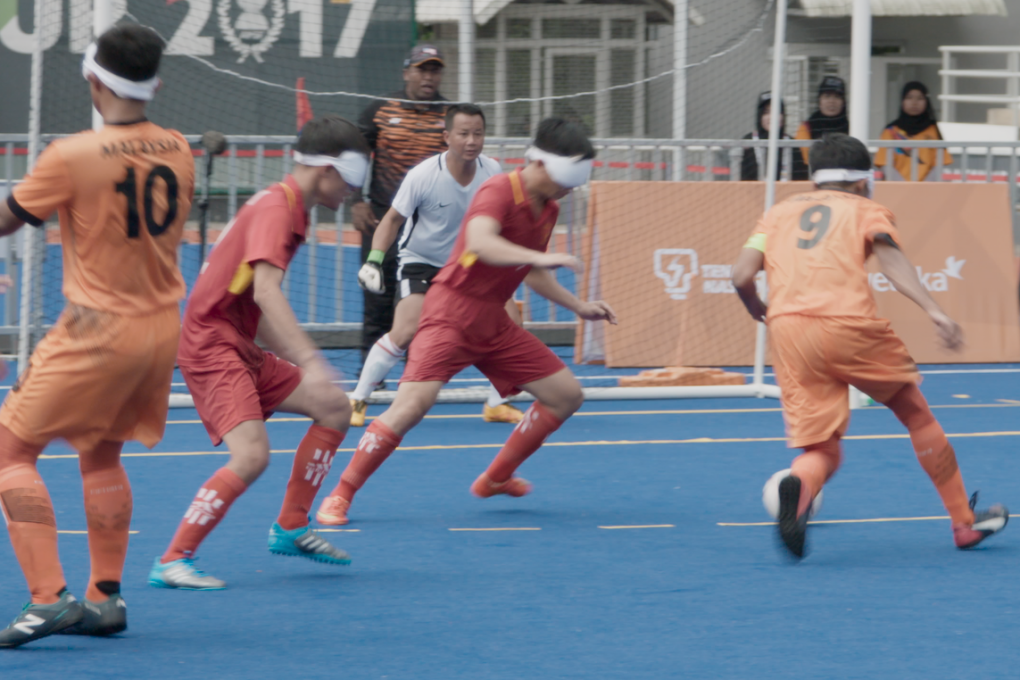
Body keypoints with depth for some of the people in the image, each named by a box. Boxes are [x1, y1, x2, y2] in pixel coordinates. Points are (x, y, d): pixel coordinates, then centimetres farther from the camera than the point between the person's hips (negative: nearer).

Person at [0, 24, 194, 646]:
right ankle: (106, 599, 22)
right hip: (163, 326, 7)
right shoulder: (178, 151, 2)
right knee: (102, 455, 22)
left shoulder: (71, 157, -16)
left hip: (98, 333, -7)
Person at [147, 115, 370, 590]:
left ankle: (291, 528, 19)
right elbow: (265, 291, -31)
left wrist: (288, 354, 28)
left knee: (334, 408, 11)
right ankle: (171, 562, -17)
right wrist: (309, 360, -40)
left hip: (241, 347, 10)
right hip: (211, 343, -10)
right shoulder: (276, 208, -16)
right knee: (251, 455, -23)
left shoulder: (286, 207, 15)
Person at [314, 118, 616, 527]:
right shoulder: (499, 191, -17)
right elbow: (480, 242, -38)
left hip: (494, 323, 8)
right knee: (413, 404, -22)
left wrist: (579, 307, 19)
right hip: (453, 313, -8)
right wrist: (541, 257, -48)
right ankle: (341, 495, -10)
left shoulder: (548, 210, 8)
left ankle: (496, 478, 22)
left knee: (566, 395, 7)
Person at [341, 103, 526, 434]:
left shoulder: (492, 171, -11)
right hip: (420, 262, -5)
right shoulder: (423, 176, -23)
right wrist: (374, 260, -21)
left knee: (509, 320, -8)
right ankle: (357, 401, -6)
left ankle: (496, 405, 10)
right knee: (406, 332, -23)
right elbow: (393, 219, -11)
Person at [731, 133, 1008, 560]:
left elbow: (742, 275, 10)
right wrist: (933, 311, -16)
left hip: (788, 330, 2)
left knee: (822, 452, 7)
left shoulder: (780, 212, 24)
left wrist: (760, 313, 30)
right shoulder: (866, 210, 17)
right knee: (916, 413, 21)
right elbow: (891, 257, -5)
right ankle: (965, 524, 28)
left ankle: (799, 486, -31)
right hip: (848, 324, -2)